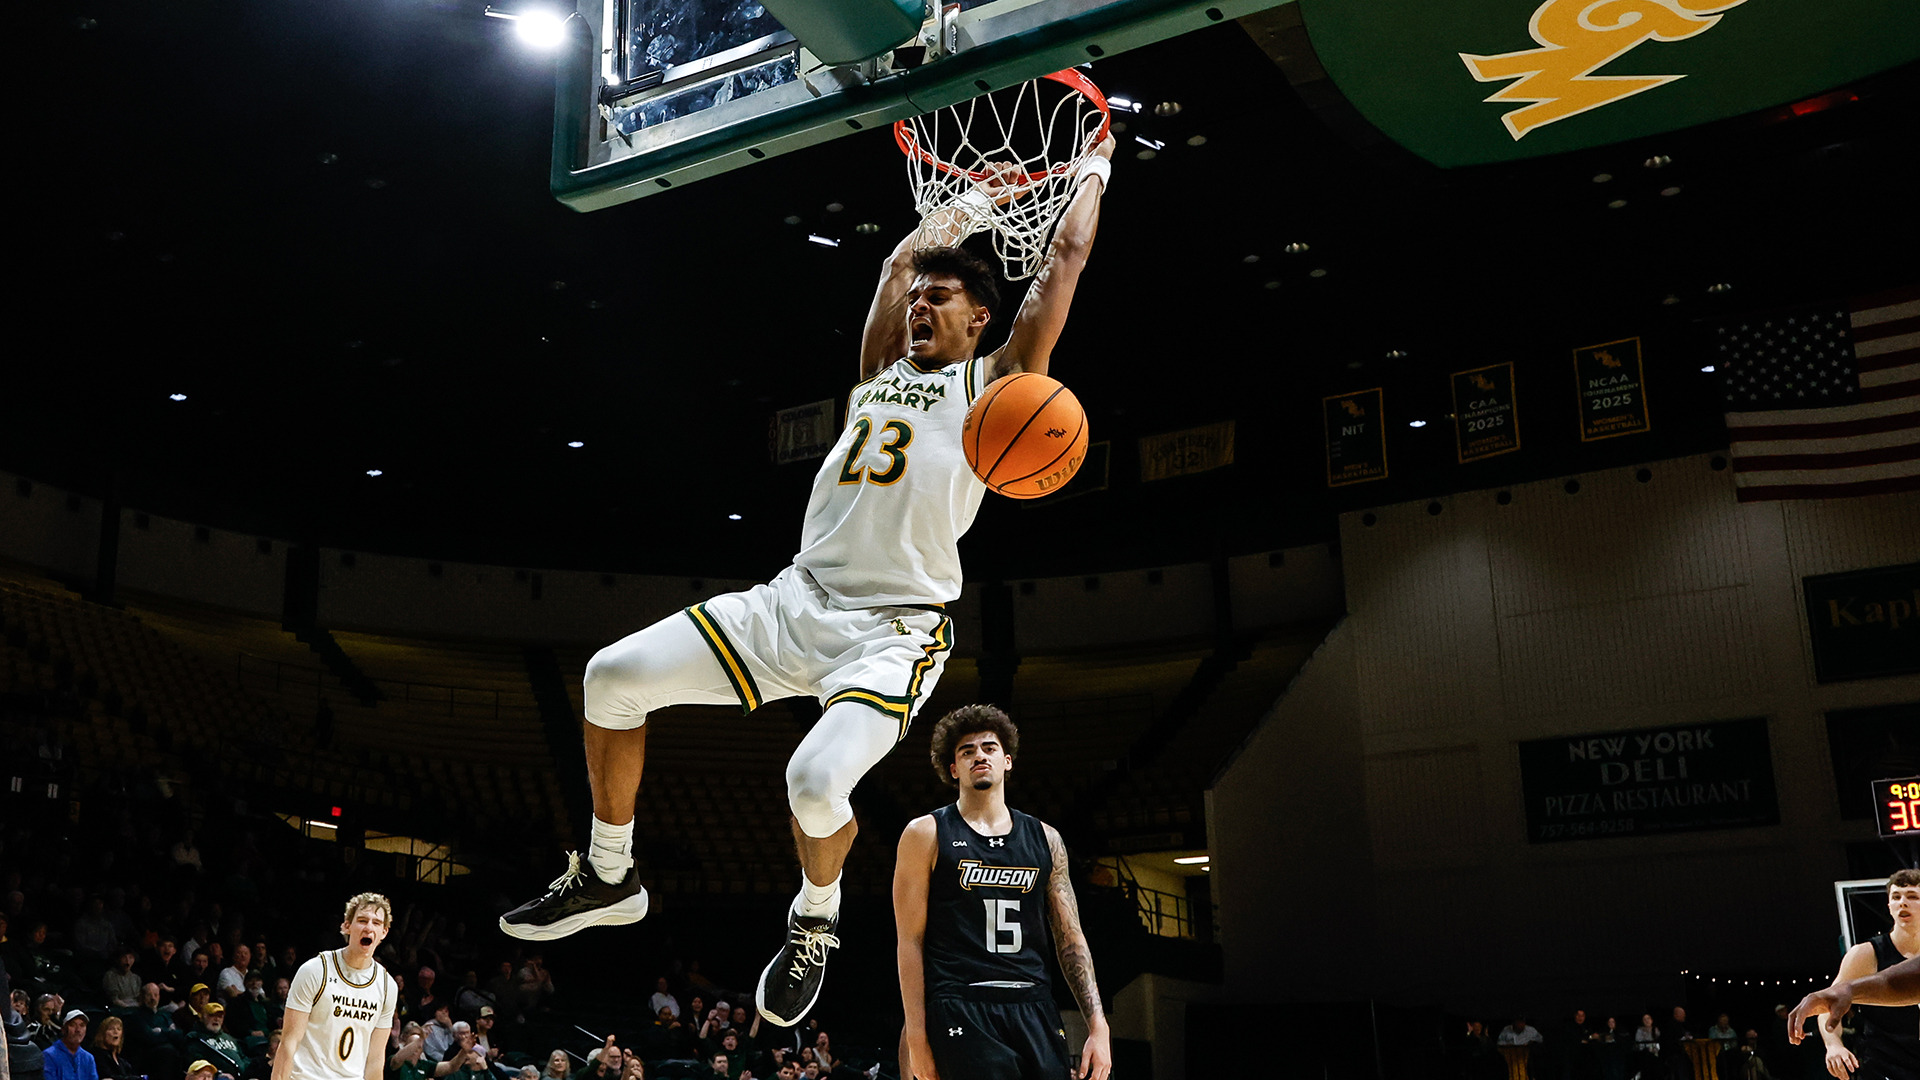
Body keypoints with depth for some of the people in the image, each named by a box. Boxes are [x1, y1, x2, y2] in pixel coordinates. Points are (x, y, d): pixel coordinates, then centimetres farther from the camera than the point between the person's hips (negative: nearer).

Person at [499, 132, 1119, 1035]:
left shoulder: (992, 383, 6)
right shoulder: (882, 370, 21)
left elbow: (1065, 259, 6)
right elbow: (901, 260, 30)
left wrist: (1094, 168, 17)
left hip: (894, 629, -6)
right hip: (795, 600, 6)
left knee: (817, 781, -30)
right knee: (613, 677, -4)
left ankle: (815, 921, 5)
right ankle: (608, 878, 16)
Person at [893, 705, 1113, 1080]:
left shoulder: (1044, 839, 14)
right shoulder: (927, 834, 4)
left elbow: (1071, 939, 13)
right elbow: (910, 940, 0)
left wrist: (1098, 1026, 5)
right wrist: (917, 1036, -6)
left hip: (1035, 1009, 4)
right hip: (962, 1013, -4)